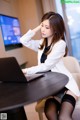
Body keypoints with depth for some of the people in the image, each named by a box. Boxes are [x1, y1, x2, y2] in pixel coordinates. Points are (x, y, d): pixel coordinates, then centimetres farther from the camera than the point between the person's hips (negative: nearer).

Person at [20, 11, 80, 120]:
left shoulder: (60, 44, -10)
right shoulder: (42, 43, 12)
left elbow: (46, 66, -16)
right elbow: (23, 41, 10)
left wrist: (26, 71, -18)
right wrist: (36, 29, 3)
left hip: (65, 84, -5)